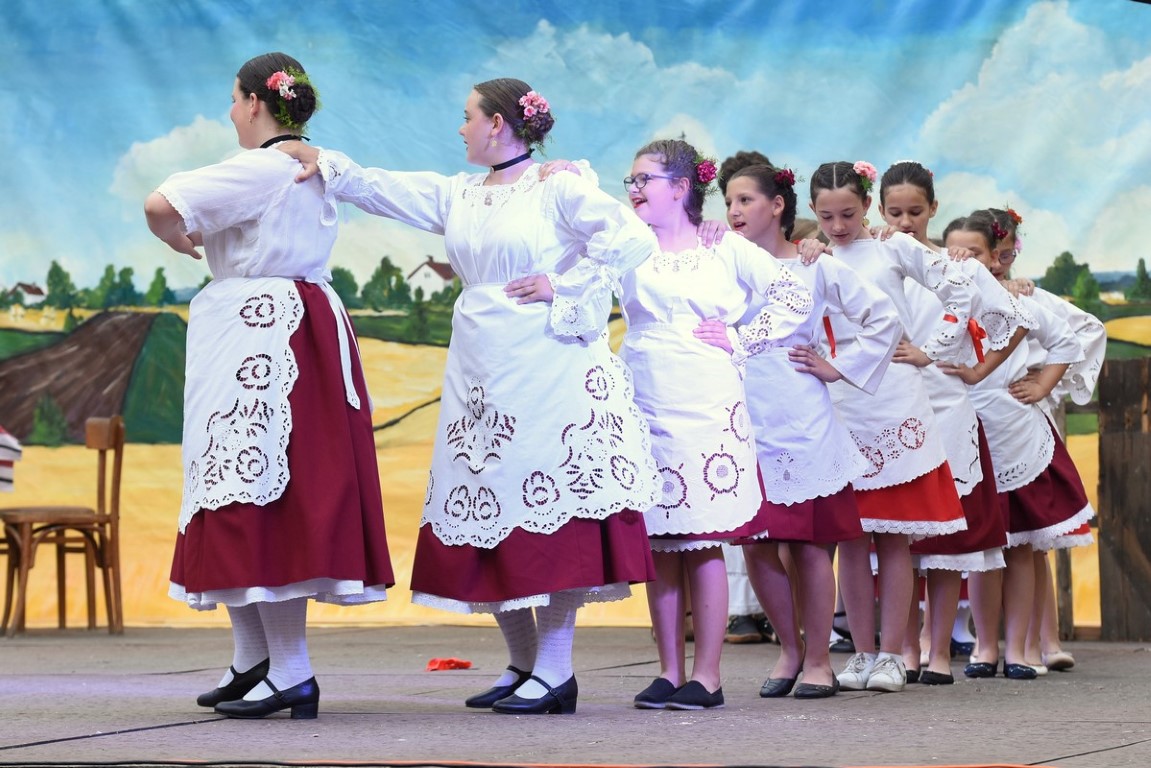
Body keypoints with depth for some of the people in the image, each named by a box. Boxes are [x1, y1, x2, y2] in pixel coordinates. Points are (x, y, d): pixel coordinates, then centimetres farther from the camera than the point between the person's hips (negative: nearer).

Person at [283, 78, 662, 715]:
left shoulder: (558, 188, -4)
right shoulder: (457, 196, 16)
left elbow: (632, 238, -13)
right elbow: (377, 189, 14)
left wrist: (563, 287, -10)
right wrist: (325, 162, 3)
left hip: (546, 371, -7)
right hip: (480, 374, 7)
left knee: (552, 511, -8)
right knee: (489, 517, 5)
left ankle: (555, 670, -6)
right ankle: (522, 664, 14)